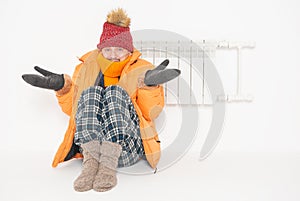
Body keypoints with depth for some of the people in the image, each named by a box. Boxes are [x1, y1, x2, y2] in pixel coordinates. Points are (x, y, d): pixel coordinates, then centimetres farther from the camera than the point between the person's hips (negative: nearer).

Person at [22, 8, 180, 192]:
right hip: (89, 142, 2)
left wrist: (150, 84, -13)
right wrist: (62, 86, 3)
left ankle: (108, 165, -39)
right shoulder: (86, 68, 19)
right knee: (90, 93, -22)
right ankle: (91, 161, -37)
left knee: (115, 92, -25)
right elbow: (72, 109, 20)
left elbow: (152, 113, 3)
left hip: (128, 147, -1)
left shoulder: (142, 69, 13)